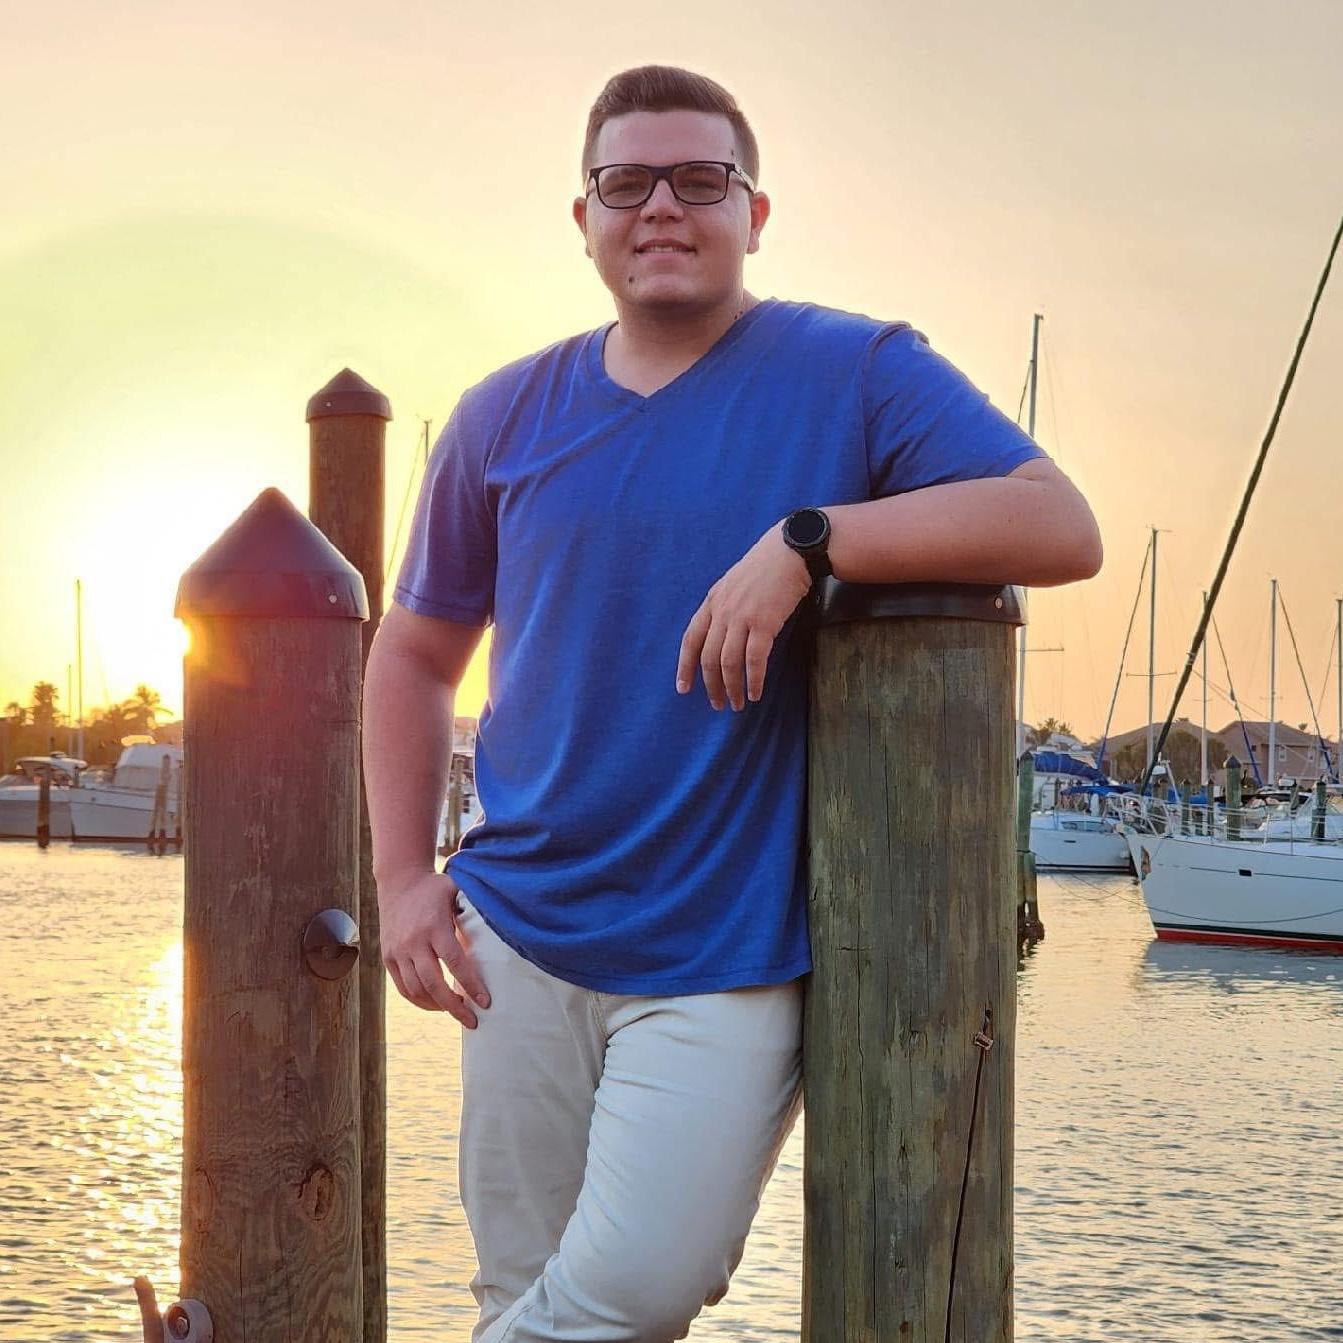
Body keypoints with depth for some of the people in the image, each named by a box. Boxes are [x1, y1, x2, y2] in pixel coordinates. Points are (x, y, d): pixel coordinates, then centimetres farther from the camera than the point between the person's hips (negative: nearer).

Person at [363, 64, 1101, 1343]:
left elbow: (1061, 529, -15)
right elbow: (414, 653, 18)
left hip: (729, 954, -3)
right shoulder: (506, 418, 8)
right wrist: (402, 877, 7)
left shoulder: (856, 375, -3)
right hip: (523, 934, 4)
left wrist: (809, 540, -25)